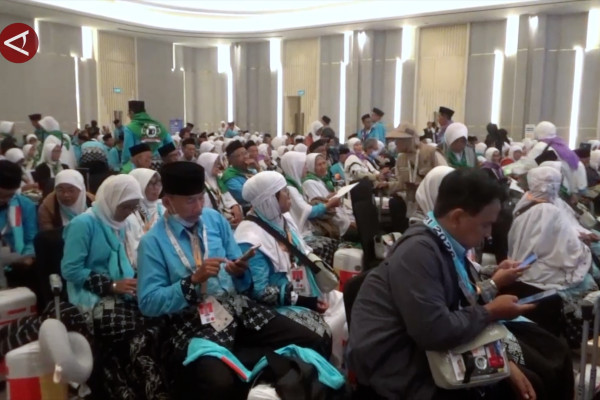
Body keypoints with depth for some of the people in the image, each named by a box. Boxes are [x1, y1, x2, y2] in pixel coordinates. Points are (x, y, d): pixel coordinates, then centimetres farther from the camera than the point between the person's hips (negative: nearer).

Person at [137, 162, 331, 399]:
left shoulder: (215, 219, 9)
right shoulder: (152, 242, -3)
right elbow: (148, 303, -9)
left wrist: (240, 272, -11)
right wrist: (194, 279, -18)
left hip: (239, 309, 5)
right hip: (193, 326, -5)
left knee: (316, 345, -10)